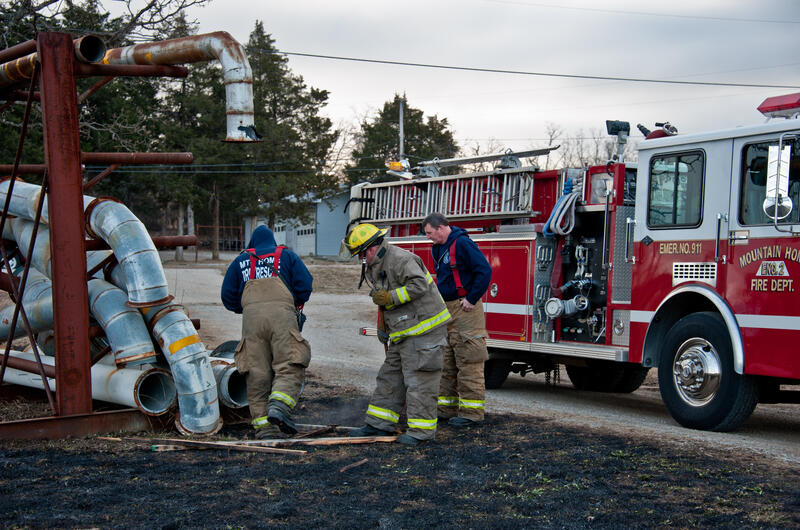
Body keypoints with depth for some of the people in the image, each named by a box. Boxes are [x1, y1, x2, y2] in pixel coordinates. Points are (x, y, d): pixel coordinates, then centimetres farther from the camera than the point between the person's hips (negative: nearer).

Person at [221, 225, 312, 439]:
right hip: (282, 312, -2)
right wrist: (296, 306, 29)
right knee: (288, 367, -6)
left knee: (256, 373, 1)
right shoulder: (287, 256, 21)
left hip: (251, 315, 2)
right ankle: (279, 406, -32)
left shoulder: (240, 261, 25)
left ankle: (263, 425, -5)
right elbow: (305, 285, 11)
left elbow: (228, 297, 20)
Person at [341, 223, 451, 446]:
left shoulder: (400, 259, -17)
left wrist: (390, 297, -24)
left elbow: (419, 284, -27)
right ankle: (380, 423, 20)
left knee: (418, 380, -8)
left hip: (423, 330, -11)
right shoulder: (377, 267, 15)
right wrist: (384, 327, 22)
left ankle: (421, 430, -3)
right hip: (403, 332, 11)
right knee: (390, 376, 13)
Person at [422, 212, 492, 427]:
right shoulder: (438, 249, 16)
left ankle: (471, 411, -4)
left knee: (468, 362, -7)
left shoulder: (462, 244, -13)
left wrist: (472, 299, -17)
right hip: (446, 310, 10)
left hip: (465, 310, -10)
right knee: (446, 363, 11)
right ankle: (447, 408, 17)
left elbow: (485, 270, -18)